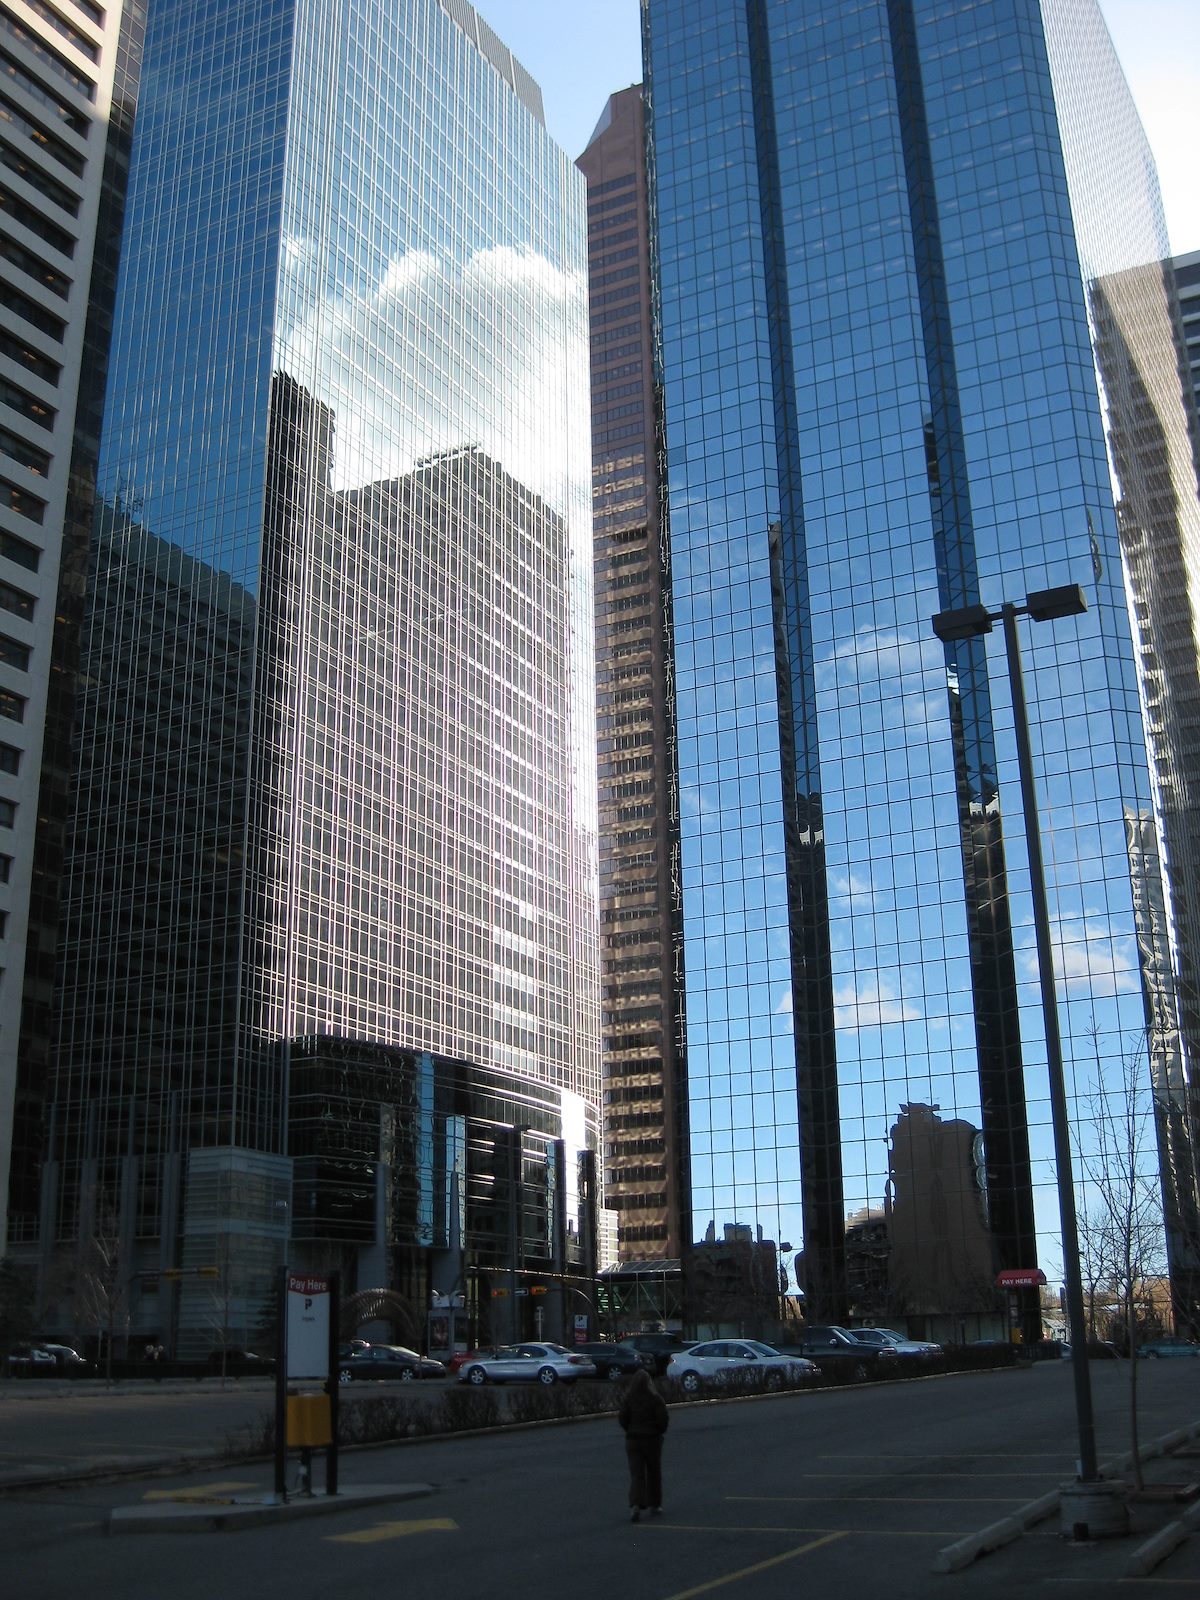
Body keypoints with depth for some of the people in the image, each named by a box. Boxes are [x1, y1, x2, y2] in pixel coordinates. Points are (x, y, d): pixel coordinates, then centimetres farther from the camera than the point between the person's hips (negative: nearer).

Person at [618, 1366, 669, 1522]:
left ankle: (635, 1505, -18)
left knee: (636, 1474, 0)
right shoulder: (655, 1398, -10)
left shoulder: (628, 1398, -5)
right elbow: (663, 1418, -11)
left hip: (633, 1439, 1)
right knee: (653, 1473, 15)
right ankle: (654, 1505, 22)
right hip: (652, 1439, -1)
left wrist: (629, 1431, 11)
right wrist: (659, 1431, 7)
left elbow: (622, 1418, -5)